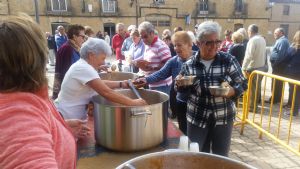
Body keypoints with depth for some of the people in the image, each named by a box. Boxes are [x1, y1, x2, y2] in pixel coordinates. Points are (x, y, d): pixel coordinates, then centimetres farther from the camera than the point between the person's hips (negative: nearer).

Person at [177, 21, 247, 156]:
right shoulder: (189, 65, -4)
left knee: (221, 156, 16)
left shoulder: (228, 60, -7)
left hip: (223, 118, 0)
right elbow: (182, 90, 7)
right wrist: (180, 84, -16)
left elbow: (242, 84, -1)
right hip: (197, 119, 1)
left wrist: (232, 91, -22)